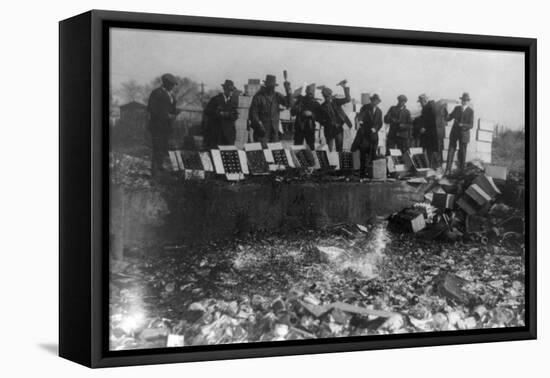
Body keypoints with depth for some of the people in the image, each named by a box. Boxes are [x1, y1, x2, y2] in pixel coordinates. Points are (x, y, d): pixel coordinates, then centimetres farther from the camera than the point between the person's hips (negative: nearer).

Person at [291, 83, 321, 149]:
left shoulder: (316, 104, 7)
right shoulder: (300, 100, 5)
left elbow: (319, 117, 4)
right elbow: (292, 112, 2)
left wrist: (311, 114, -13)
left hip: (310, 128, 1)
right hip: (299, 127, -1)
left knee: (311, 147, -3)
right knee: (297, 146, -4)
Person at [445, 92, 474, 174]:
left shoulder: (470, 111, -7)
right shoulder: (456, 108, 3)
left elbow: (471, 125, -12)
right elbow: (448, 118, 4)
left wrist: (462, 125, -28)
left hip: (464, 134, -2)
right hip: (454, 133, 2)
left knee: (462, 152, 5)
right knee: (451, 150, -3)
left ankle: (461, 170, 18)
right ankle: (448, 170, -4)